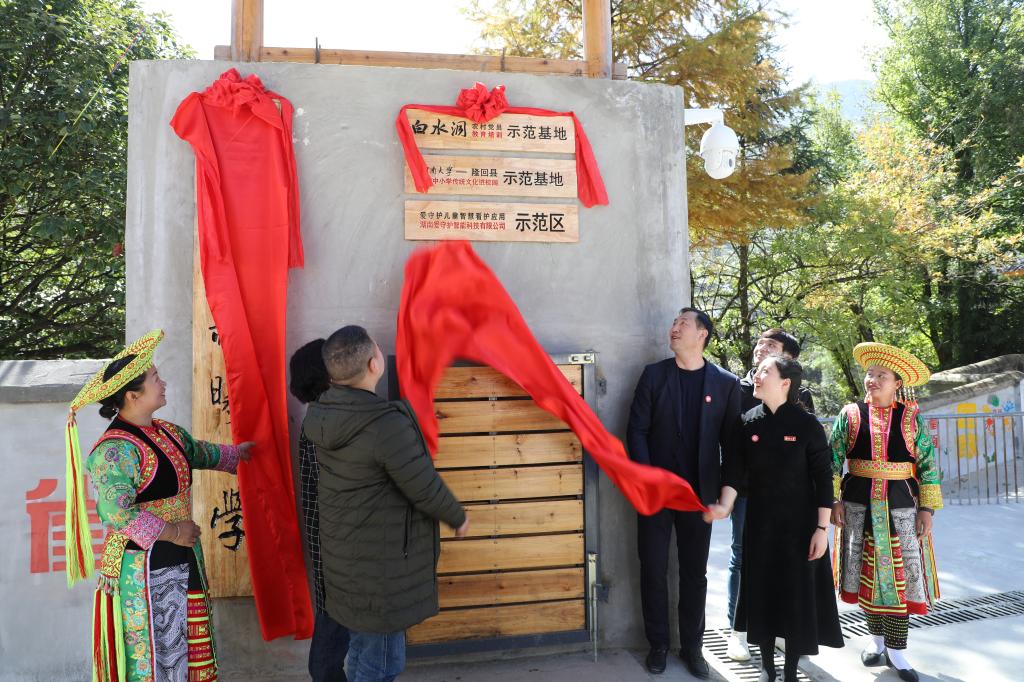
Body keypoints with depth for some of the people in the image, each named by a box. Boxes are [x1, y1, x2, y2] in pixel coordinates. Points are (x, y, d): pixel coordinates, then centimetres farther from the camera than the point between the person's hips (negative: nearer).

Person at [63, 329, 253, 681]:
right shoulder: (115, 450, -20)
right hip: (145, 565, -8)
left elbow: (199, 452, 27)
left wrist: (236, 453, 41)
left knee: (187, 637, 17)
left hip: (184, 555, 8)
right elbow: (116, 512, -26)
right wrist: (172, 532, -19)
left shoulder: (168, 433, 7)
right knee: (152, 649, 4)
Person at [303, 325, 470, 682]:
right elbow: (425, 489, -20)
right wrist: (458, 518, -1)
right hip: (381, 565, -8)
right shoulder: (388, 425, -29)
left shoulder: (322, 415, -2)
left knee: (363, 648, 24)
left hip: (346, 556, 8)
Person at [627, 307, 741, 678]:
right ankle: (658, 644, 24)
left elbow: (732, 440, 3)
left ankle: (691, 646, 27)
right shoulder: (654, 374, 0)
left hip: (699, 494, 0)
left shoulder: (726, 382, 0)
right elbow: (637, 429, -3)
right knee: (654, 570, 7)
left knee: (695, 573, 11)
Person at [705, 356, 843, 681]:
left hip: (798, 524, -2)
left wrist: (822, 528, -10)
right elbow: (735, 469, -6)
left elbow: (823, 478, -8)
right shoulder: (747, 422, -2)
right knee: (762, 592, 9)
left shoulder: (807, 424, -9)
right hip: (760, 522, 3)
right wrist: (725, 506, -22)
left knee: (797, 593, 5)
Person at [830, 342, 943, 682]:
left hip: (901, 506, -1)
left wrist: (927, 508, -4)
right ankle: (877, 637, 26)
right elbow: (833, 460, 1)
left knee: (901, 574, 0)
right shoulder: (850, 414, 0)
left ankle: (895, 649, 10)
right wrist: (834, 500, -5)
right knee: (867, 571, 8)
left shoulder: (912, 417, 0)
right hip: (859, 504, 1)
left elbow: (928, 464, 1)